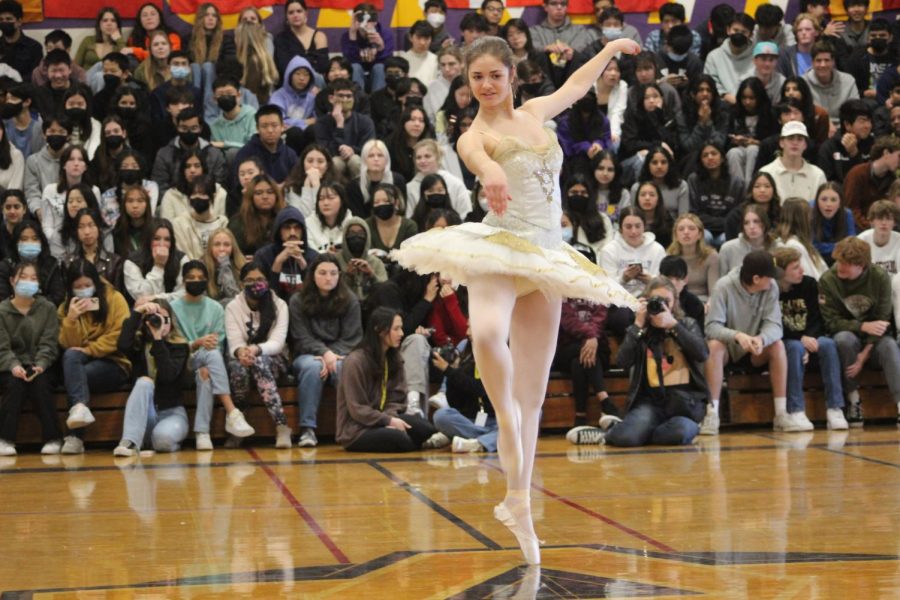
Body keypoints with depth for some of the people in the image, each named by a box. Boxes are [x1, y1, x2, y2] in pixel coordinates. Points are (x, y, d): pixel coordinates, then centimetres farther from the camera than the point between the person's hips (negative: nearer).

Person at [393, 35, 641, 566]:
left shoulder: (533, 113, 13)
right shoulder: (475, 134, -5)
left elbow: (575, 86, 33)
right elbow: (474, 153, -31)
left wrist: (612, 47, 45)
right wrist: (490, 170, -54)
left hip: (546, 257, 5)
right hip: (500, 247, -5)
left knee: (533, 391, 5)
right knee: (488, 332, -40)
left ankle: (519, 502, 11)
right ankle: (505, 421, -16)